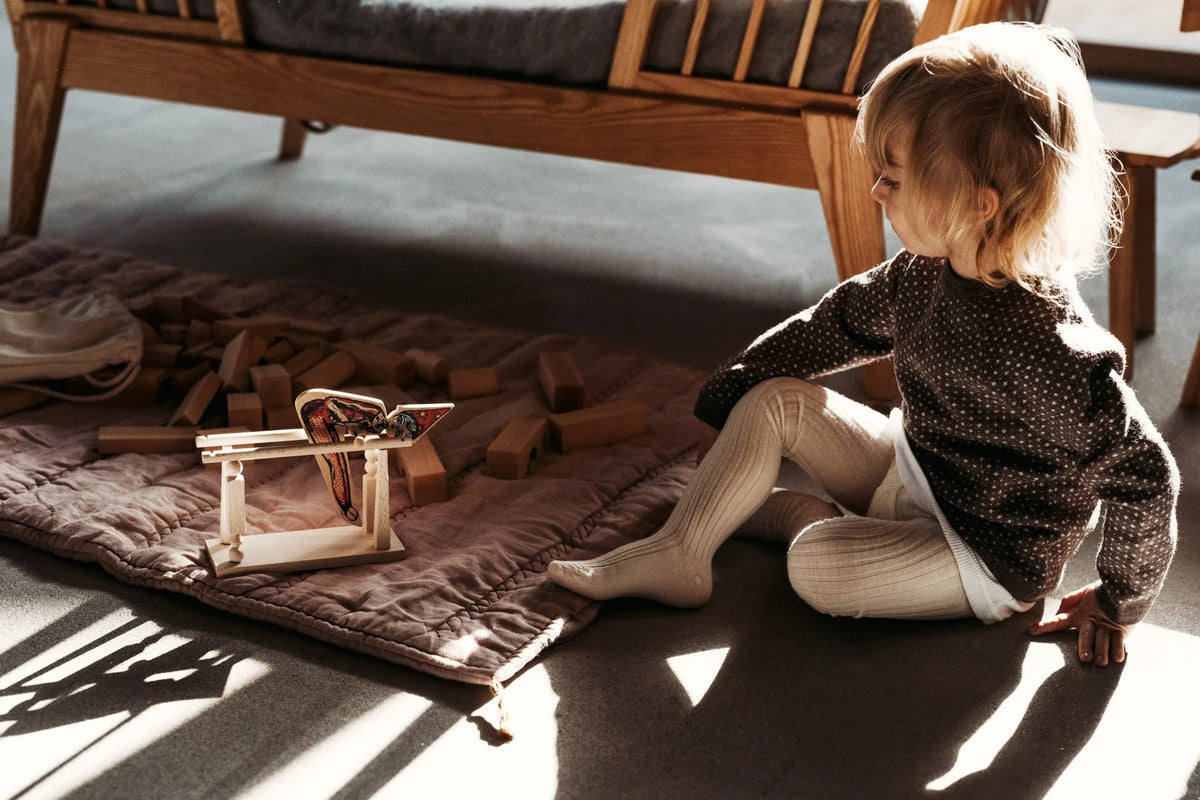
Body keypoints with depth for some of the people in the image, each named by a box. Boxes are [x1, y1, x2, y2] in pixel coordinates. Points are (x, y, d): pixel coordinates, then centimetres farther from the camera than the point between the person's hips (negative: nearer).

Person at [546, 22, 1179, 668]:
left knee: (816, 566, -27)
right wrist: (724, 402, 10)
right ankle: (672, 556, 3)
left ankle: (803, 515, 6)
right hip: (913, 469, 7)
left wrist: (1119, 602, -13)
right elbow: (837, 324, 6)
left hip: (995, 558, -7)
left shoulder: (1049, 350, -35)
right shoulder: (922, 275, -10)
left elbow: (1145, 476, -27)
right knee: (772, 400, -2)